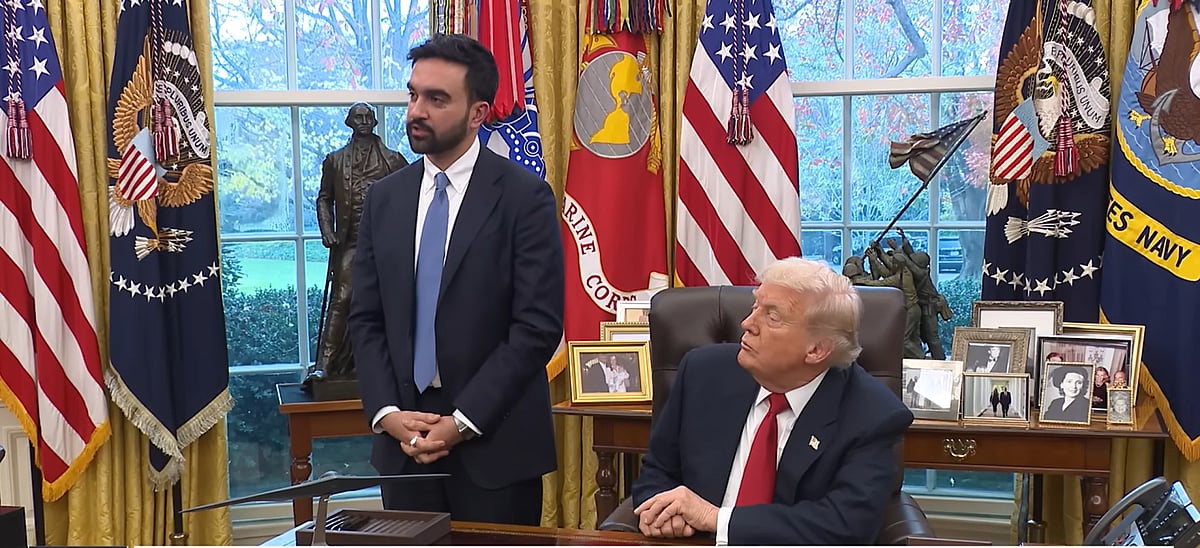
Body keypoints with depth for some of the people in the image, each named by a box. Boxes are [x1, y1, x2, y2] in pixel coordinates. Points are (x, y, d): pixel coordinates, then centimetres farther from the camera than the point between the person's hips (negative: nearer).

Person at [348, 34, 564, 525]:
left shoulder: (524, 196, -7)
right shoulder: (384, 198, 8)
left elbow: (537, 327, -12)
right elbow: (366, 320, 8)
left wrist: (463, 422, -14)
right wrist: (386, 412, -6)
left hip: (495, 439, -4)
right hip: (403, 435, 4)